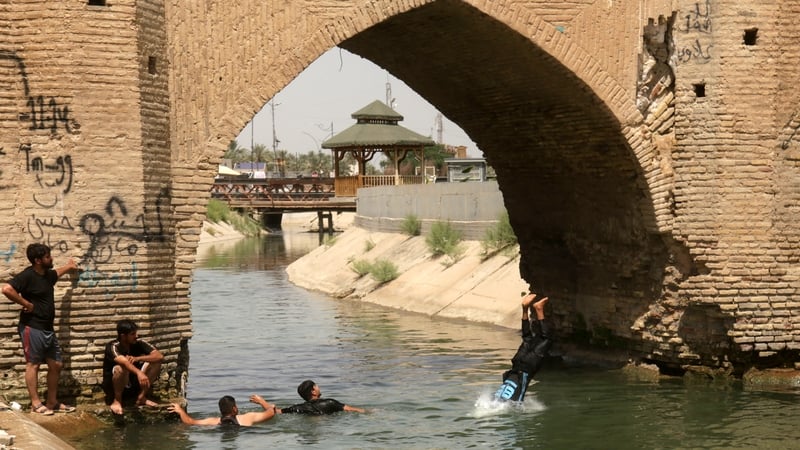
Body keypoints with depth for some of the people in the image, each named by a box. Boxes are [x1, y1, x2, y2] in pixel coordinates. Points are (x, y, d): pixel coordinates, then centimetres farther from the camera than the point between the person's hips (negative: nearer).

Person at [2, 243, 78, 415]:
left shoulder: (48, 275, 12)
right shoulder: (28, 275, -16)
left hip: (48, 329, 9)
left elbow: (57, 273, 39)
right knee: (33, 364, -2)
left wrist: (68, 266, 56)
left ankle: (52, 402, 17)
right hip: (32, 328, -9)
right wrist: (26, 304, -22)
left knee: (56, 365, 9)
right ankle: (36, 403, 2)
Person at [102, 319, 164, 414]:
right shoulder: (113, 347, -24)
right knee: (121, 368, -37)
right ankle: (117, 400, -15)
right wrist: (139, 373, -63)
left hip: (134, 384, 5)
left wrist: (137, 358, -30)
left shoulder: (139, 343, -9)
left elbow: (159, 356, -19)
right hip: (114, 386, -5)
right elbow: (124, 362, -45)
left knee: (155, 362, -13)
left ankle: (141, 397, -4)